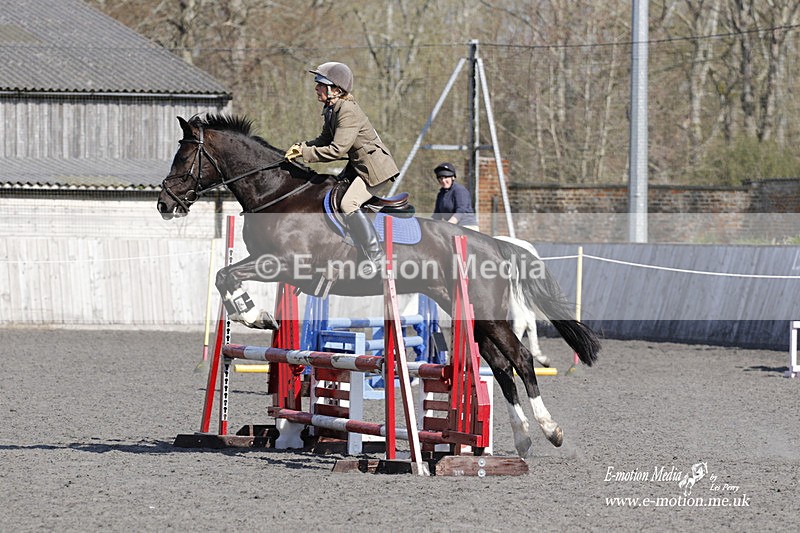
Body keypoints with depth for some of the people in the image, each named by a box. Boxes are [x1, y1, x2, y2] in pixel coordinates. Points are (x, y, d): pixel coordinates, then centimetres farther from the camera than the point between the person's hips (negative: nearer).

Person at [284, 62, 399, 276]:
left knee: (348, 204, -25)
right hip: (357, 166, 11)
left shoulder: (348, 112, -25)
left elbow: (337, 150, -29)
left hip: (375, 166, -11)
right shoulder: (331, 110, 6)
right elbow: (326, 140, 15)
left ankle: (376, 257, -16)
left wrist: (305, 153, -22)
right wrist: (301, 146, -2)